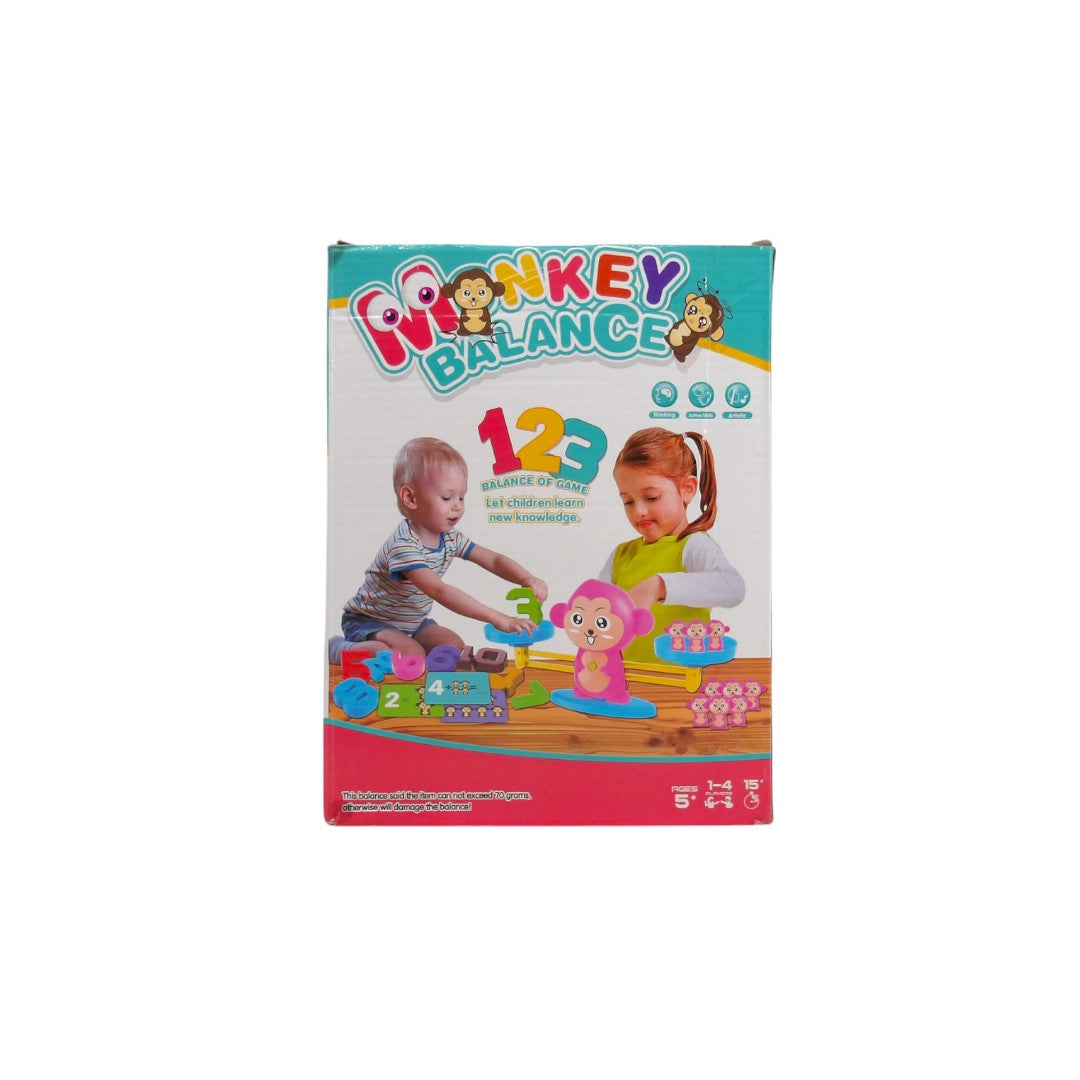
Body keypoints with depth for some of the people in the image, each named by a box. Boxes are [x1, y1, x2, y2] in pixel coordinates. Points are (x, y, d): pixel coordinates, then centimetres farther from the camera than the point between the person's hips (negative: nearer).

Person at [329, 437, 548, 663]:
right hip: (368, 621, -9)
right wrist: (497, 618, -50)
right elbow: (439, 591, -45)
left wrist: (527, 579, -25)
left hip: (411, 622, 9)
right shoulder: (404, 544, -34)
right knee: (412, 656, -30)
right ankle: (341, 649, -8)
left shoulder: (450, 537, -6)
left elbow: (493, 560, -3)